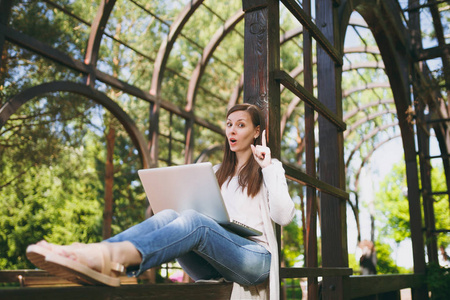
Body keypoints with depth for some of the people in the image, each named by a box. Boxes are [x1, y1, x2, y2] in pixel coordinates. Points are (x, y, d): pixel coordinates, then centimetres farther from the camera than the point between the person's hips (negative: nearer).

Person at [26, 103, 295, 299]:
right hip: (214, 264, 4)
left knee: (193, 220, -34)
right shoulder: (218, 172, 27)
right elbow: (205, 213, 21)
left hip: (256, 257, -4)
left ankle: (115, 256, -60)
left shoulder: (270, 167, 13)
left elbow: (284, 217, -3)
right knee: (168, 216, -26)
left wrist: (267, 167, -4)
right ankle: (96, 255, -51)